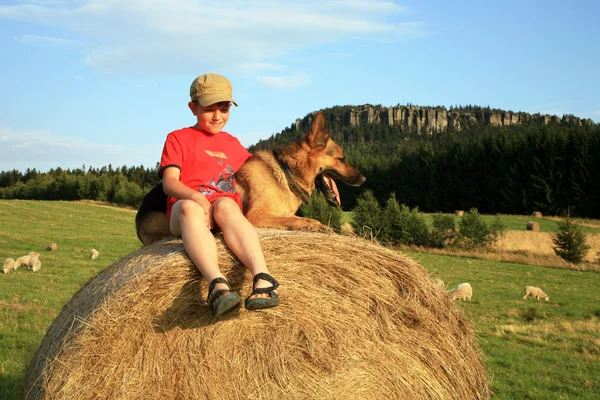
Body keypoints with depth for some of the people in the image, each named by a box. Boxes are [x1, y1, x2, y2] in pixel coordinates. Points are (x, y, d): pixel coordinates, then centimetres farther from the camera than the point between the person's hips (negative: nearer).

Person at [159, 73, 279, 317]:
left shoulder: (232, 143, 29)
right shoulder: (178, 138, 15)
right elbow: (169, 182, 0)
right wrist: (196, 197, -22)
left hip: (225, 206, 2)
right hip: (184, 209, -2)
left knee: (225, 204, -36)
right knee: (189, 207, -39)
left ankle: (262, 279, -58)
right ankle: (217, 284, -60)